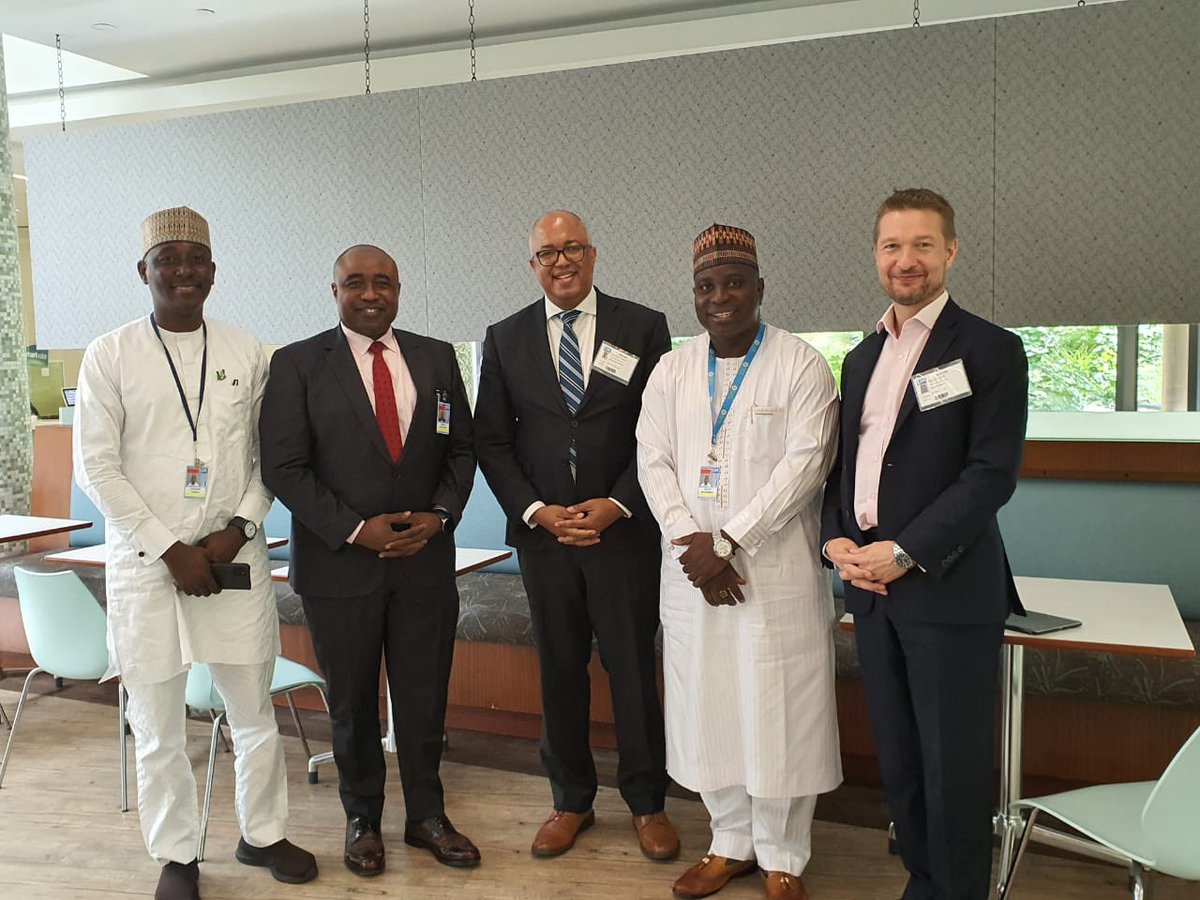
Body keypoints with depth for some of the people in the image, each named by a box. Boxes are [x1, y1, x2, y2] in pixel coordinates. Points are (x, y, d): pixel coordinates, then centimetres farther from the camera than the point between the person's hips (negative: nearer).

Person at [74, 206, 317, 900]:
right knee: (159, 725, 7)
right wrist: (170, 549, -10)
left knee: (255, 710, 11)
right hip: (146, 560, -1)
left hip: (236, 555, 2)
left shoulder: (248, 354, 5)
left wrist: (239, 530, -7)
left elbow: (268, 456, 8)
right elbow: (97, 466, -4)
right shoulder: (111, 355, -1)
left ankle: (263, 833, 31)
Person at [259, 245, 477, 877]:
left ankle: (426, 815, 29)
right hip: (339, 562, -2)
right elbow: (283, 467, -7)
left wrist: (440, 514, -7)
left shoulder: (437, 358, 6)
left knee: (425, 698, 10)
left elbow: (460, 449, 9)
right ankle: (362, 819, 32)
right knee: (352, 702, 12)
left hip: (425, 558, 2)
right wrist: (355, 530, -14)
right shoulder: (297, 364, -3)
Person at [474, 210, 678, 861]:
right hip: (543, 531, 2)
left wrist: (617, 505, -11)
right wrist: (536, 510, -7)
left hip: (625, 527, -2)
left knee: (633, 668, 6)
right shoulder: (505, 339, 7)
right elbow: (491, 440, 5)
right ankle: (571, 801, 26)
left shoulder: (642, 328, 1)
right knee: (559, 670, 10)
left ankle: (646, 802, 23)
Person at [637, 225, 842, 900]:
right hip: (691, 569, 4)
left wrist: (727, 541, -16)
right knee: (705, 710, 11)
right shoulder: (672, 370, 10)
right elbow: (654, 460, 5)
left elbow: (805, 463, -12)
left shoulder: (801, 365, -3)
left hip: (778, 571, -4)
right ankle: (732, 842, 30)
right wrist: (691, 542, -10)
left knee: (779, 716, 2)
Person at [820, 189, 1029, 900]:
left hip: (949, 590, -5)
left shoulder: (992, 351, -5)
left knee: (953, 764, 4)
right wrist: (837, 539, -1)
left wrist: (906, 552, -17)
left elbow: (993, 473, -12)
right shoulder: (862, 358, 15)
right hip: (872, 586, 6)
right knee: (898, 761, 14)